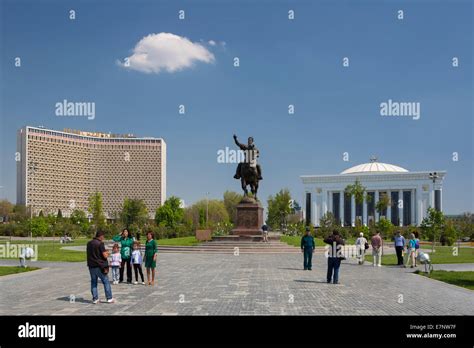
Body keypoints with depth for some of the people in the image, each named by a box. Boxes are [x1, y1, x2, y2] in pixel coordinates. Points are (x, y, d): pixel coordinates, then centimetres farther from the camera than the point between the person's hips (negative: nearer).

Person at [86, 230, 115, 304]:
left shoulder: (89, 243, 7)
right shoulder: (100, 243, -14)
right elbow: (105, 256, -18)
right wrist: (107, 253, 5)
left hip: (91, 266, 6)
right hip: (100, 266, -6)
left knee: (93, 282, 13)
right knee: (106, 282, 5)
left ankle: (95, 299, 12)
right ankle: (109, 298, 8)